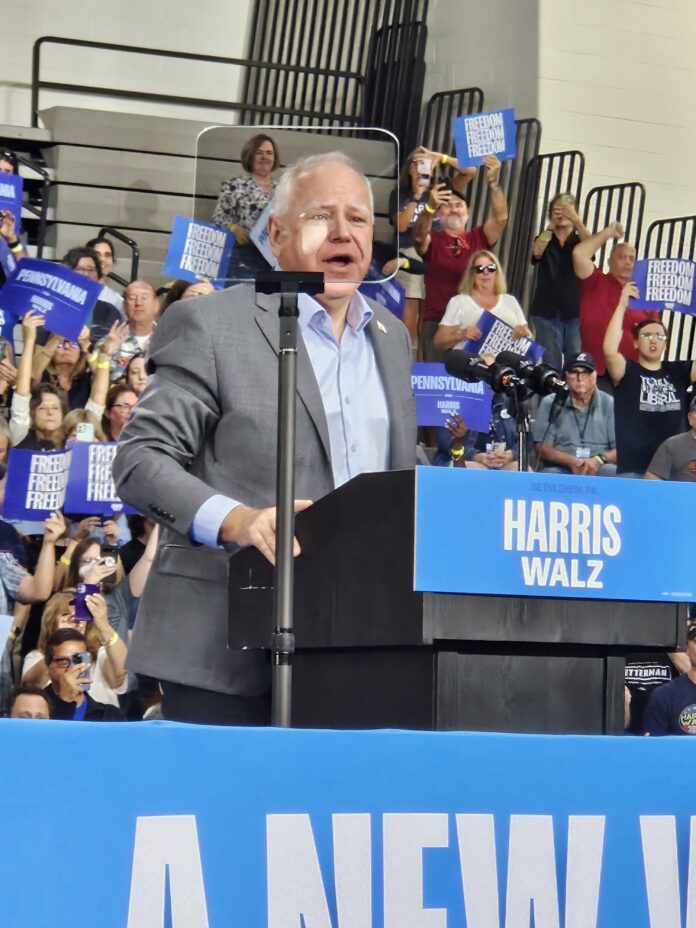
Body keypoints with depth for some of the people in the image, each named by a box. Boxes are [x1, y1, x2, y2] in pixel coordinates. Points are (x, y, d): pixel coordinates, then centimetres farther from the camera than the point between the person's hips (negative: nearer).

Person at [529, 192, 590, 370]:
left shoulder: (579, 241, 11)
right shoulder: (545, 240, 12)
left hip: (576, 311, 0)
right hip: (547, 311, 0)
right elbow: (537, 252, -11)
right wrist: (551, 225, -20)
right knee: (549, 365, -5)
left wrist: (575, 220, -24)